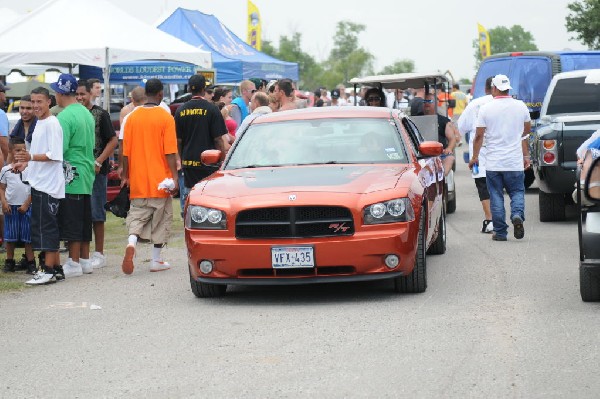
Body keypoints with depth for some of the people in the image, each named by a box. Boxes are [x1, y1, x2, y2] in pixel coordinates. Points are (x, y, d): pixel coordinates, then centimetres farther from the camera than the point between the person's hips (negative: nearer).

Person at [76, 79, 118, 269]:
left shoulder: (100, 114, -3)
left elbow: (113, 141, -5)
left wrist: (98, 162, -14)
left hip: (96, 170, -5)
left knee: (96, 213, -2)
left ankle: (99, 254, 4)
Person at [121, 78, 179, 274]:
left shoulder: (132, 117, 3)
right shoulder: (165, 117, -8)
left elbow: (126, 151, 6)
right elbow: (170, 152, -11)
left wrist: (125, 176, 16)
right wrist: (174, 177, -8)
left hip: (138, 179, 3)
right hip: (160, 179, -3)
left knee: (136, 216, 9)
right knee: (161, 219, 10)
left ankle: (131, 243, -21)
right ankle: (156, 260, 12)